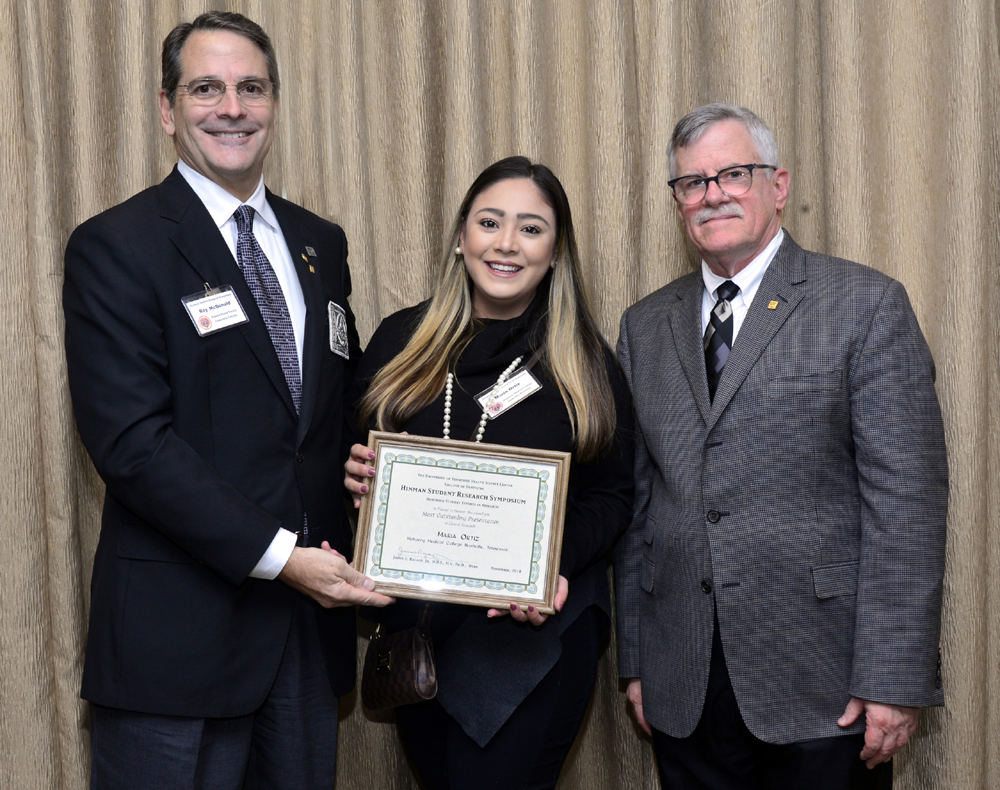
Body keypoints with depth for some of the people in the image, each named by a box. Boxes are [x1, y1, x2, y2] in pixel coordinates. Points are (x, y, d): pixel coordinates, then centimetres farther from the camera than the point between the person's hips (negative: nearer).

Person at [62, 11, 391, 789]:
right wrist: (276, 555, -17)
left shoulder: (320, 244, 13)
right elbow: (130, 438, -15)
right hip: (180, 628, -5)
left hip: (311, 613, 6)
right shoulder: (115, 247, -7)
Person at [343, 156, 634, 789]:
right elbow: (358, 464, 12)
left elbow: (611, 495, 1)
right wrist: (357, 476, -11)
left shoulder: (586, 364, -1)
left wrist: (557, 566, -16)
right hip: (415, 626, 3)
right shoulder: (400, 341, 4)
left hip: (539, 636, -2)